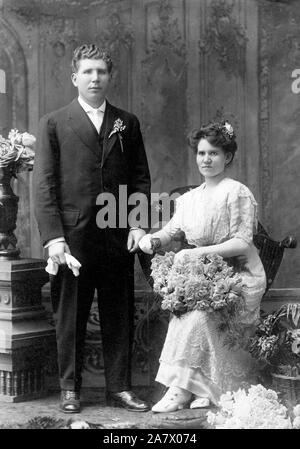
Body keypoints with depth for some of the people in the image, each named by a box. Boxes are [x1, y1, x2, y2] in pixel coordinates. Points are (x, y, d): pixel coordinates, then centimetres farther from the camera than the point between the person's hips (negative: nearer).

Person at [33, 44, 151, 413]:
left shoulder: (127, 124, 12)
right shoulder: (54, 124, 4)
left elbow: (140, 178, 12)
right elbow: (44, 185, -1)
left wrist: (139, 224, -1)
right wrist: (53, 237, -10)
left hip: (118, 236, 2)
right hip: (72, 235, -2)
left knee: (119, 314, 6)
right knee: (70, 316, 5)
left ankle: (119, 387, 15)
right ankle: (70, 389, 15)